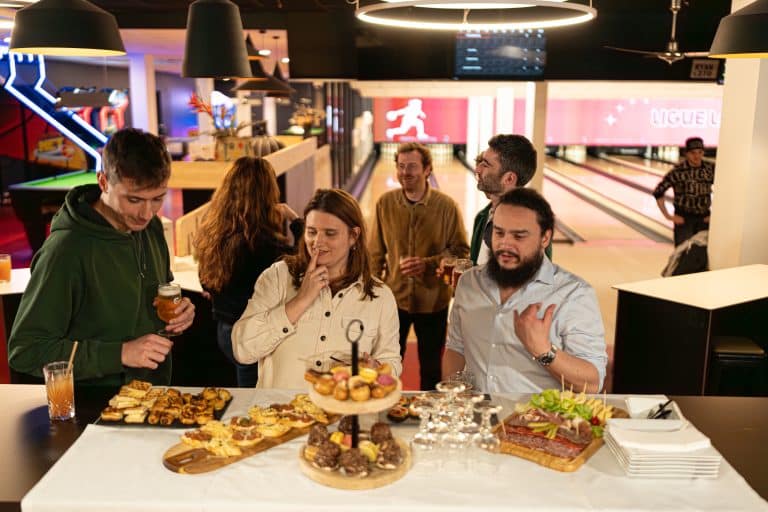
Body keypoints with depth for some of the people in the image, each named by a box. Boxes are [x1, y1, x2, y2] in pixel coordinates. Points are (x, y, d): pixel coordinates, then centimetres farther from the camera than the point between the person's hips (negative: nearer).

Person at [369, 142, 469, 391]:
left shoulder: (446, 206, -11)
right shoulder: (385, 203, -5)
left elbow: (461, 252, -6)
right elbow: (376, 254, 3)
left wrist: (428, 264, -21)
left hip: (433, 301, -1)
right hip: (394, 298, 1)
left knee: (432, 369, 17)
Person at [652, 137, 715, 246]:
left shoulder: (710, 169, -3)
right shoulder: (678, 171, -13)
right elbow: (658, 192, -10)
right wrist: (668, 216, -11)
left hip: (703, 218, 3)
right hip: (683, 218, -3)